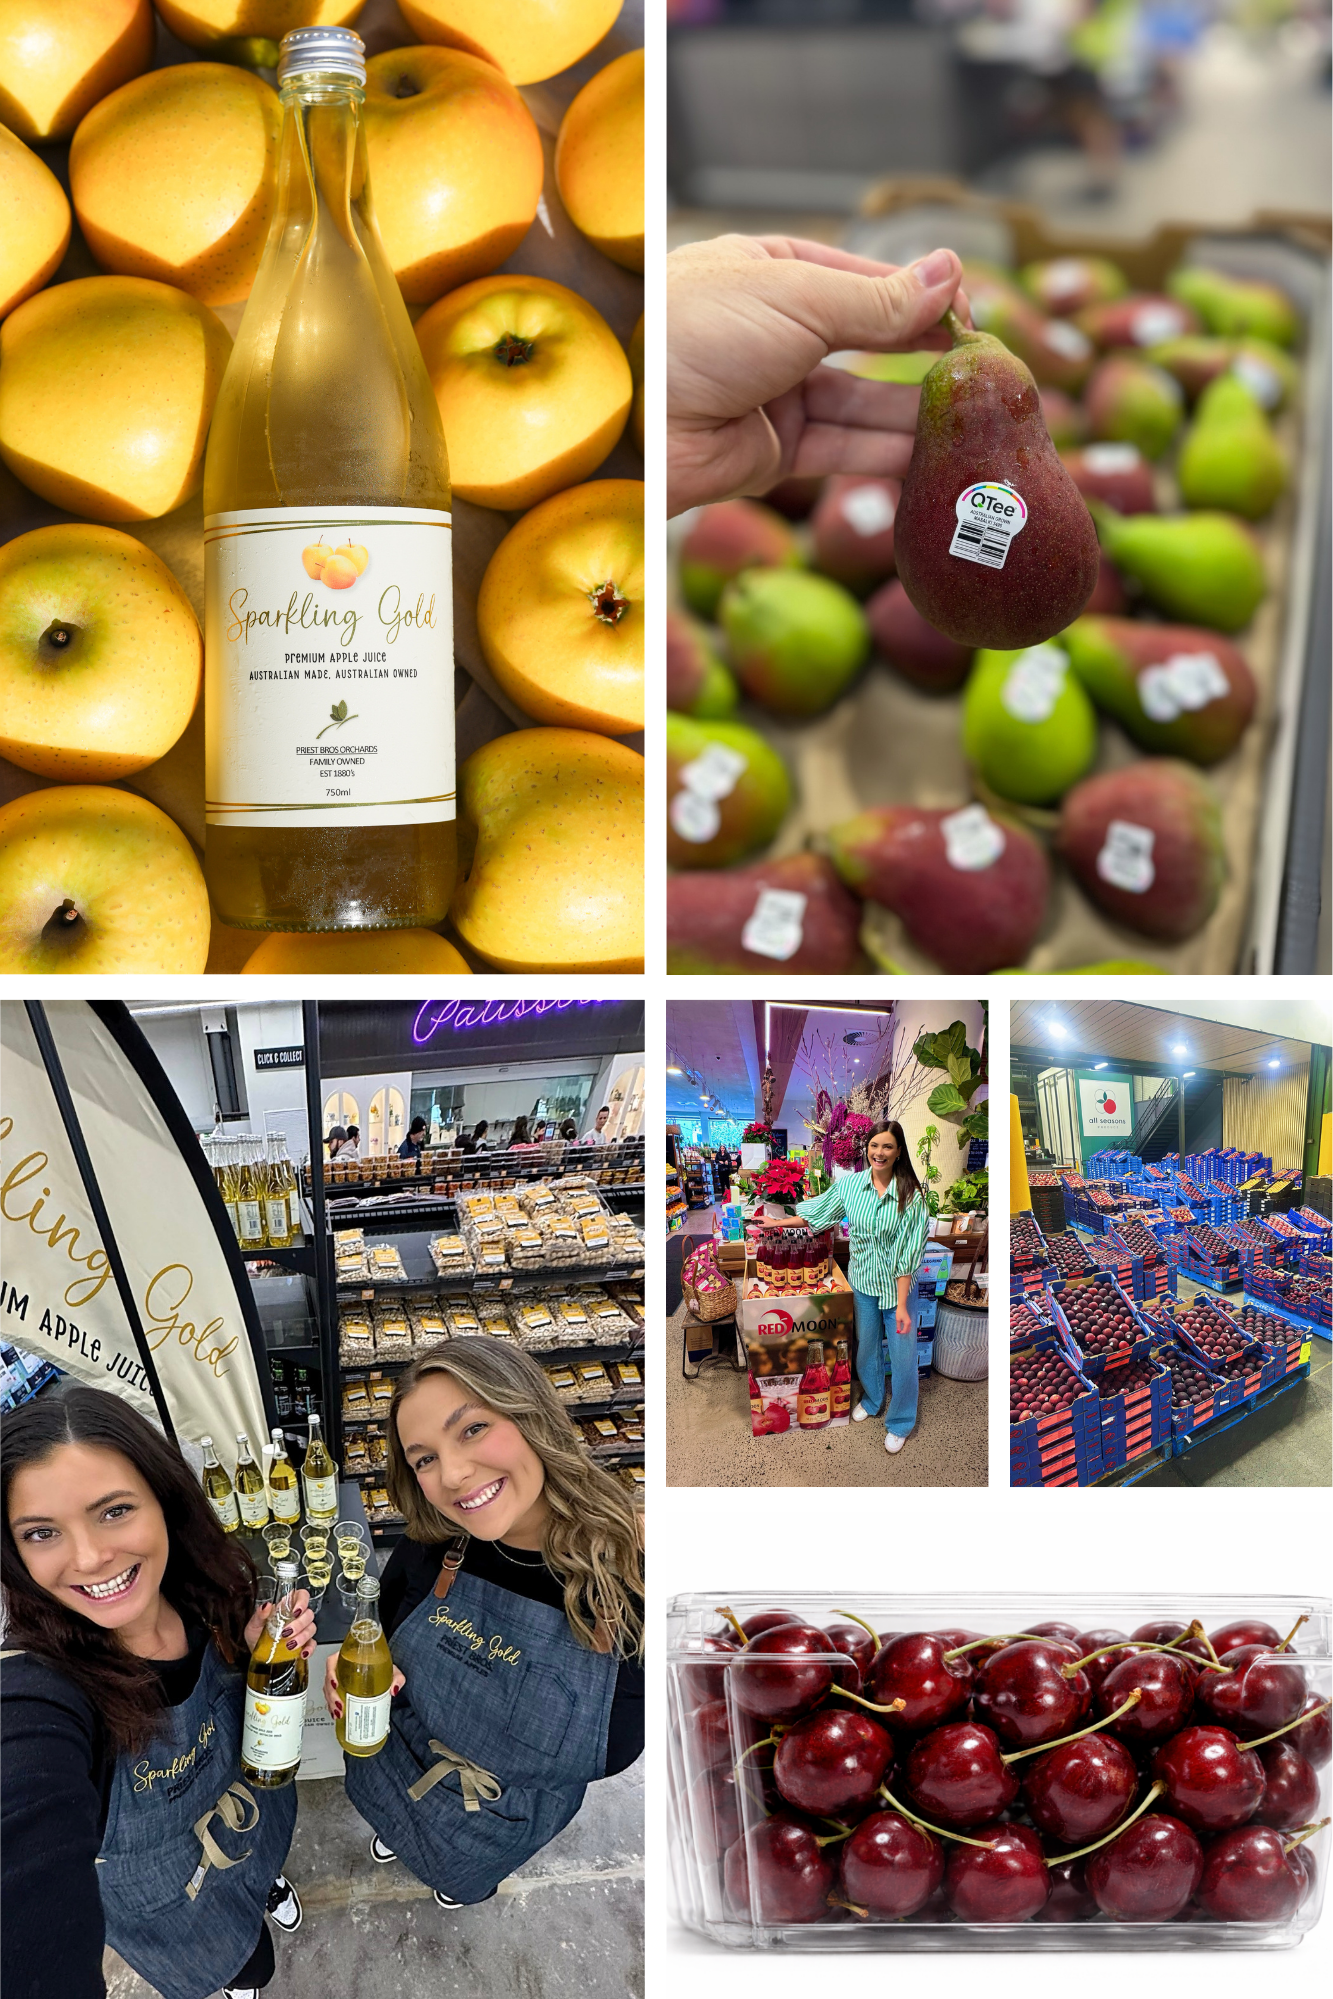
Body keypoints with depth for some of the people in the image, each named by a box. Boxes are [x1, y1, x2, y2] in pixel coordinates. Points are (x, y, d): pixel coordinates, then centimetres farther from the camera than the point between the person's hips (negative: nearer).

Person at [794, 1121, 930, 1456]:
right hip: (863, 1281, 4)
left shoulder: (911, 1195, -22)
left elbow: (908, 1254, -21)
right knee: (866, 1347, 22)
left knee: (903, 1356, 7)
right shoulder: (850, 1184, -10)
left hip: (898, 1286, -4)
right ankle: (871, 1400, 48)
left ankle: (900, 1423, 27)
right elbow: (816, 1213, 6)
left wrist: (902, 1305, -20)